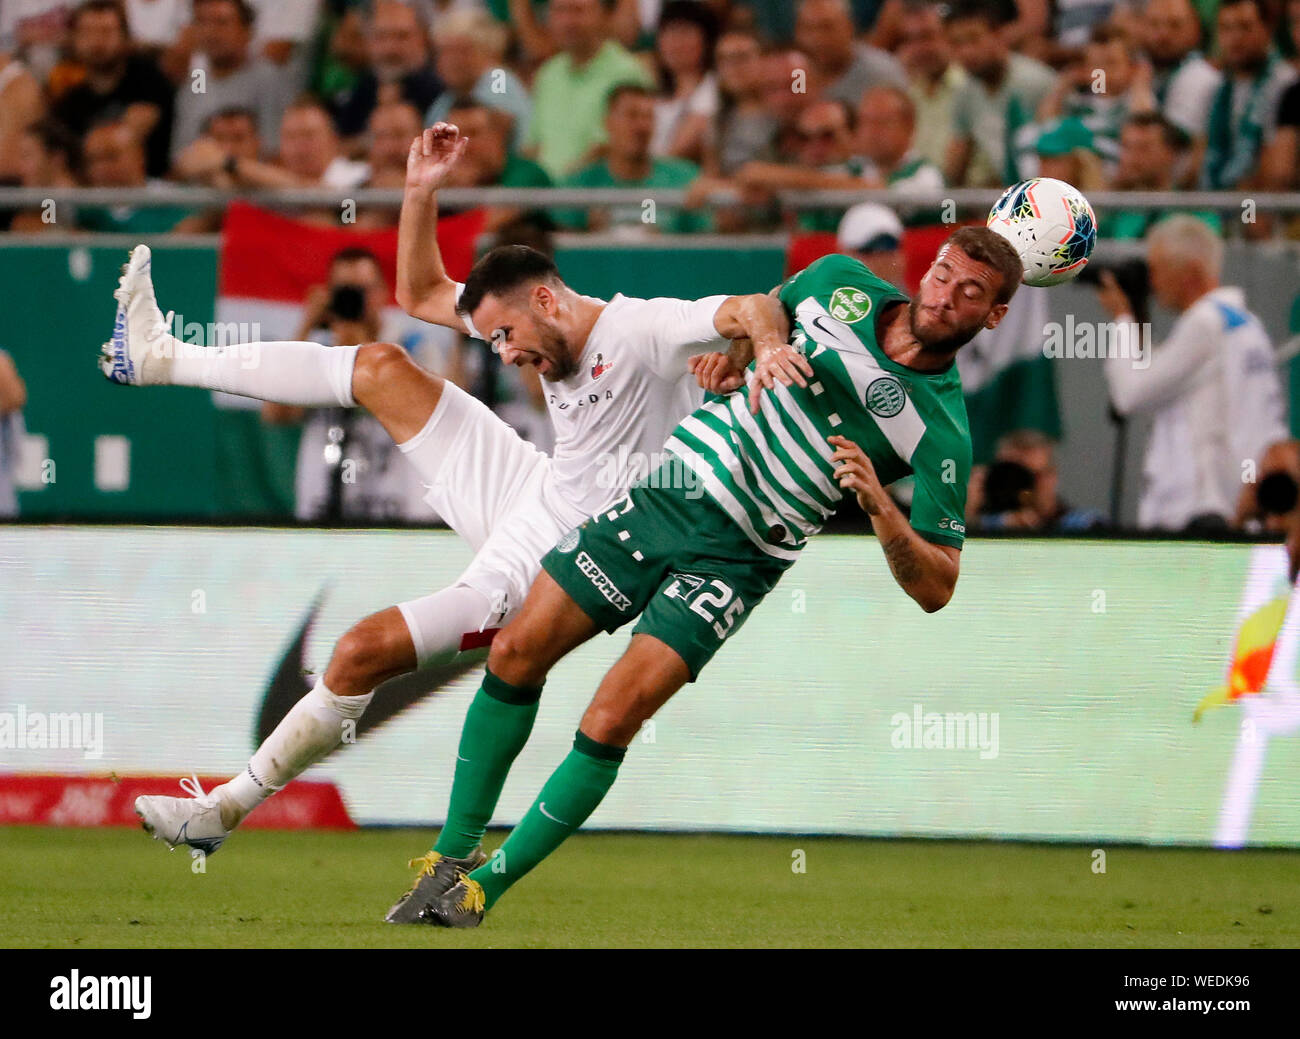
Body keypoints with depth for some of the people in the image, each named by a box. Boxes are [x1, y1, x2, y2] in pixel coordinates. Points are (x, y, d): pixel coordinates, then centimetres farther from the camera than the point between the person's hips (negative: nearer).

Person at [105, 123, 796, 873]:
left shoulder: (642, 331, -20)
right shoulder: (550, 327, 5)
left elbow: (752, 308, -30)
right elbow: (421, 294, 14)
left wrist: (770, 345, -52)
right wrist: (422, 192, 2)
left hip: (538, 569, -9)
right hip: (526, 495, 9)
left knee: (363, 651, -18)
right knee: (381, 366, 6)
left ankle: (224, 810, -5)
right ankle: (163, 358, 16)